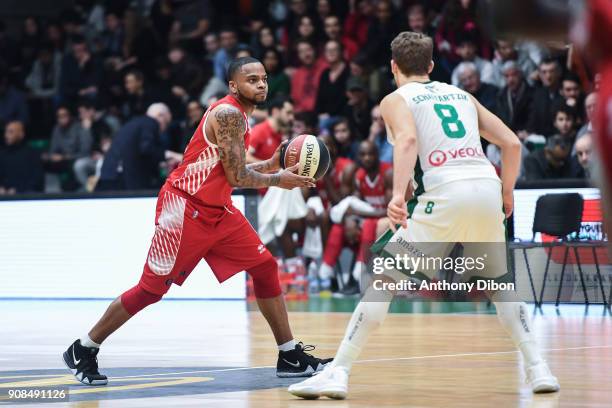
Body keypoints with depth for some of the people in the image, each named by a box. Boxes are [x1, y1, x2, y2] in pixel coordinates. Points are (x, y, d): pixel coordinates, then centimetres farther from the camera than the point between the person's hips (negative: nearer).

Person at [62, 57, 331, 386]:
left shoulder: (238, 115, 14)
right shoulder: (228, 113, -17)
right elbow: (237, 178, -19)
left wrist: (270, 165, 11)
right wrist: (278, 180, -7)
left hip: (217, 210, 10)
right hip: (184, 207, -10)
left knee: (265, 268, 3)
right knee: (152, 288, -5)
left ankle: (290, 357, 8)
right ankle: (83, 351, 8)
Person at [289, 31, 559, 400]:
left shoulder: (396, 100, 12)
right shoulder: (462, 95, 27)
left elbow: (408, 139, -11)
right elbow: (512, 143, 20)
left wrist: (398, 194, -23)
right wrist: (506, 194, 31)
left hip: (446, 191, -5)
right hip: (488, 185, 5)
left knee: (383, 279, 1)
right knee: (500, 281, 26)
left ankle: (338, 372, -7)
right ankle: (538, 369, 17)